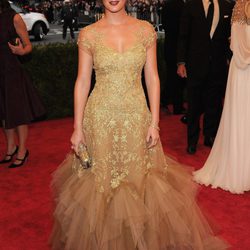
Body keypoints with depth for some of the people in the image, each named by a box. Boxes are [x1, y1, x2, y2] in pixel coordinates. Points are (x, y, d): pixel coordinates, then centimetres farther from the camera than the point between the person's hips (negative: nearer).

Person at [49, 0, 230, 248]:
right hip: (100, 118, 0)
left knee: (139, 180, 12)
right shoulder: (89, 34, -2)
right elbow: (82, 82, -1)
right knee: (101, 182, 11)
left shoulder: (145, 30, 0)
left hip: (136, 117, 1)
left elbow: (152, 78, 1)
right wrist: (77, 128, -3)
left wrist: (154, 123, -4)